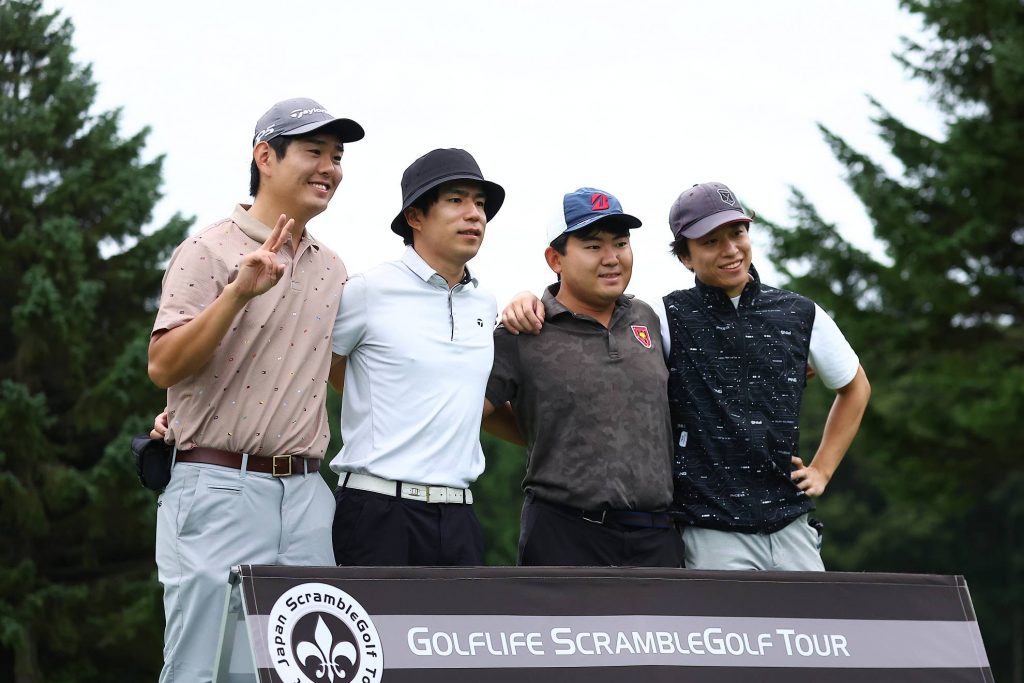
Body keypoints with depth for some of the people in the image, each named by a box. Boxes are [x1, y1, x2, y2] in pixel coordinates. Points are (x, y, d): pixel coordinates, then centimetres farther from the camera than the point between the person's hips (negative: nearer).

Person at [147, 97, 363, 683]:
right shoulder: (209, 252, -4)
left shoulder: (331, 268, 17)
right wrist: (239, 293, -24)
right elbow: (164, 367, -13)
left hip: (307, 496, 6)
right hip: (221, 488, -6)